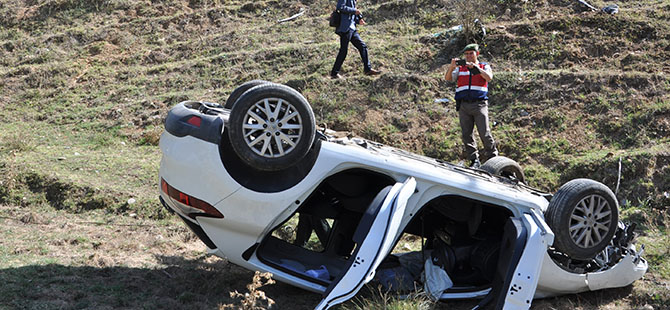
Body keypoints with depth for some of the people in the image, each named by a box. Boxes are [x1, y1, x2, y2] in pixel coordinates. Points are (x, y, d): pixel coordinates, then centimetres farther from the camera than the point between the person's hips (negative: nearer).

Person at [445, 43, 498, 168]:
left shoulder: (484, 66, 12)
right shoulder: (460, 69, 18)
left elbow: (489, 77, -9)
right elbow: (448, 78, 6)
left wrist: (474, 67, -16)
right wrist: (451, 67, -11)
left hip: (479, 104, -3)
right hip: (463, 105, 3)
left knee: (485, 133, -7)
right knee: (466, 134, 1)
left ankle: (492, 158, 5)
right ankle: (474, 160, 8)